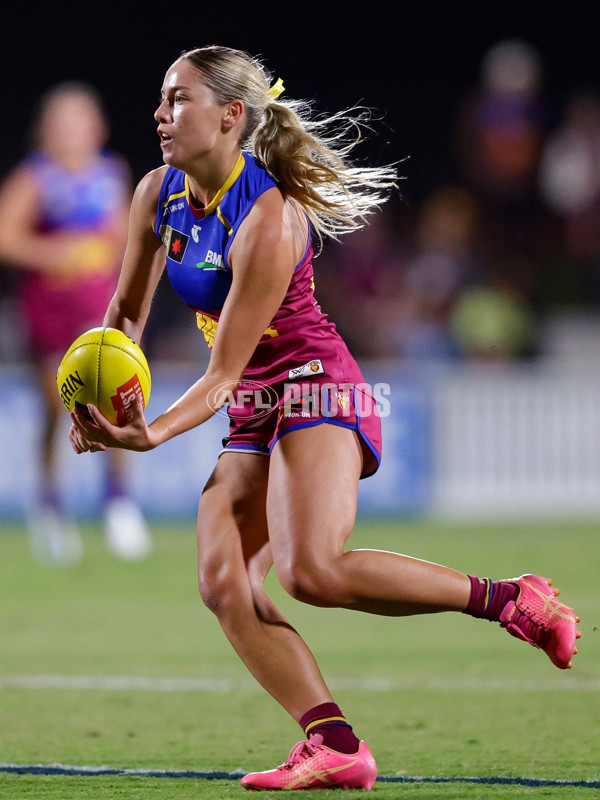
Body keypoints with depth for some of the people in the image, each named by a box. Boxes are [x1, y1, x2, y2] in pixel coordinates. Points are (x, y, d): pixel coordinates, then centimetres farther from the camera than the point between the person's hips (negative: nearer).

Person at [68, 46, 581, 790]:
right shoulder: (159, 195, 2)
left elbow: (224, 371, -22)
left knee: (313, 570, -28)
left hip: (315, 393, -8)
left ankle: (507, 599, -14)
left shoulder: (268, 219, -22)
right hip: (252, 418, 8)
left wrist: (156, 432, -36)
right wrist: (101, 402, 1)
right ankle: (335, 747, -16)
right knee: (223, 582, -12)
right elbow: (127, 309, 15)